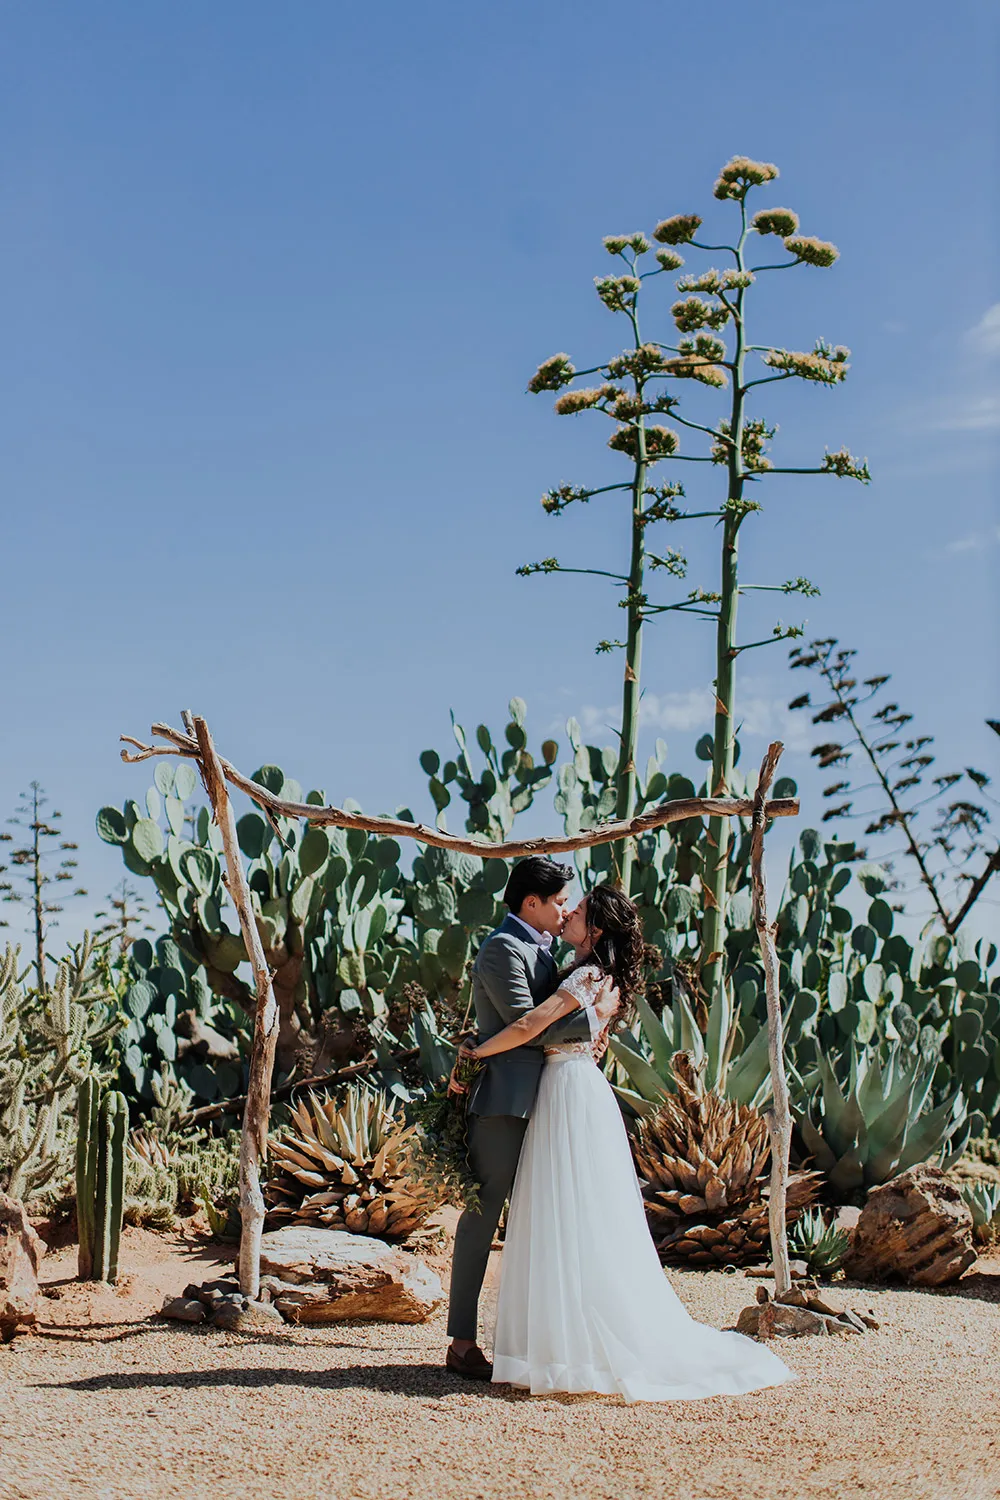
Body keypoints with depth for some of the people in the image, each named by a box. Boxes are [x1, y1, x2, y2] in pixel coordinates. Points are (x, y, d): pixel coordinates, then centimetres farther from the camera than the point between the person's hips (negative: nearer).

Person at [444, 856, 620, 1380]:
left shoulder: (539, 949, 20)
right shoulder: (503, 949, -10)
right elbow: (527, 1026, -17)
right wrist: (593, 1016, -9)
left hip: (536, 1101, 10)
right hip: (504, 1100, -10)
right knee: (482, 1216, -6)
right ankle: (462, 1342, -2)